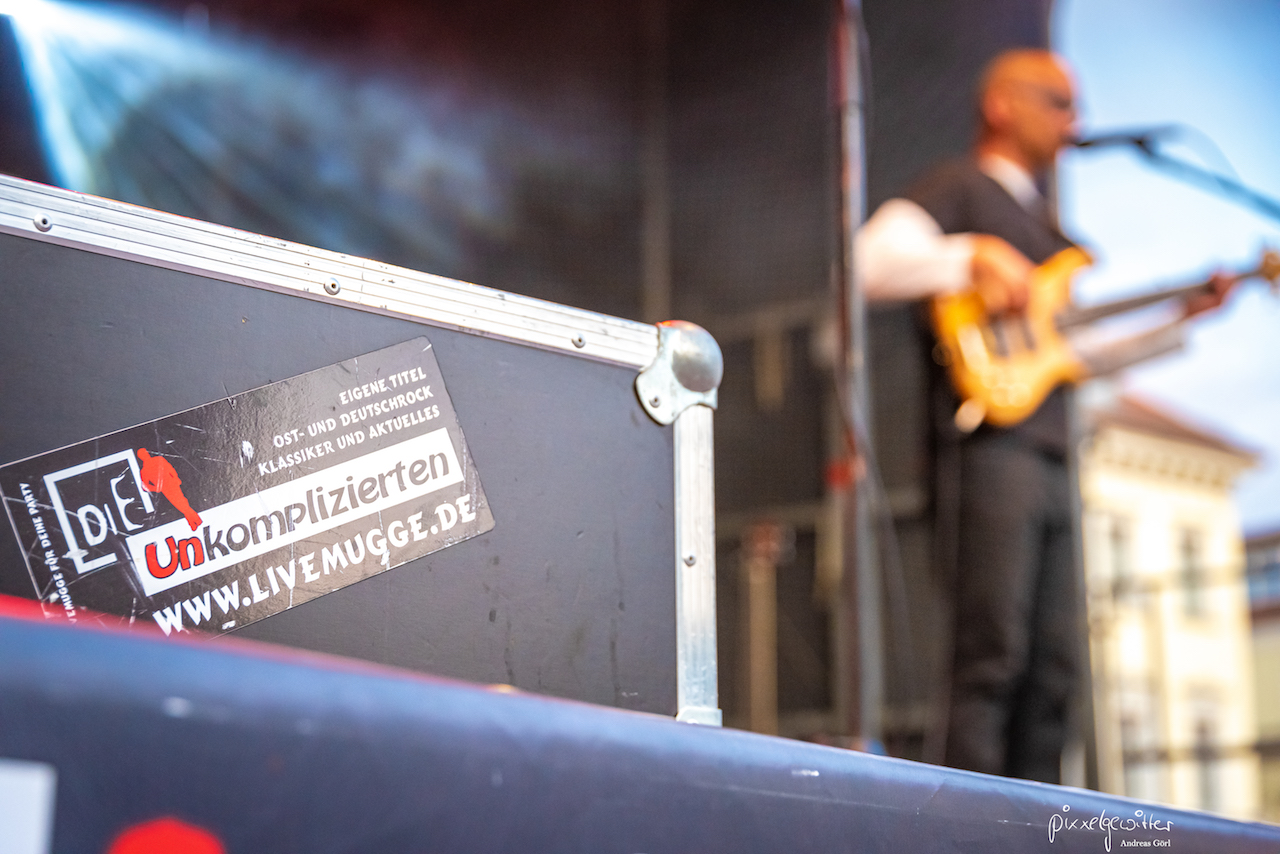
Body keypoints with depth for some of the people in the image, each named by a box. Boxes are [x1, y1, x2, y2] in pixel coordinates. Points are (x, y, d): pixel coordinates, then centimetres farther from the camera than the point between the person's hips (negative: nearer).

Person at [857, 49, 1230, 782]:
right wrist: (972, 256, -22)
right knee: (993, 655, -14)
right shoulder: (959, 190, 3)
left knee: (1055, 667, 6)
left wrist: (1183, 317, 24)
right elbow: (873, 260, -15)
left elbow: (1075, 349, 27)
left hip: (1051, 455, 9)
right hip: (992, 446, -9)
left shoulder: (1044, 223, 28)